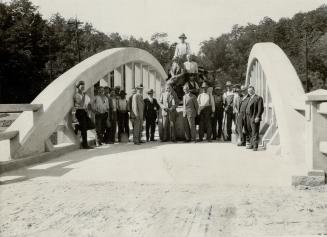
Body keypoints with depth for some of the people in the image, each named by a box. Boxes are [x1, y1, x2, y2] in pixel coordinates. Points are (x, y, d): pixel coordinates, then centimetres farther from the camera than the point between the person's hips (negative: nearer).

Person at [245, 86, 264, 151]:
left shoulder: (258, 98, -3)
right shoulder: (249, 98, 21)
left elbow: (260, 108, -10)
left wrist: (257, 117, -18)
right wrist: (246, 116, 10)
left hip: (254, 118, -8)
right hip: (248, 117, 8)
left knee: (255, 132, -7)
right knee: (250, 132, 12)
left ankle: (255, 146, -6)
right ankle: (252, 144, 21)